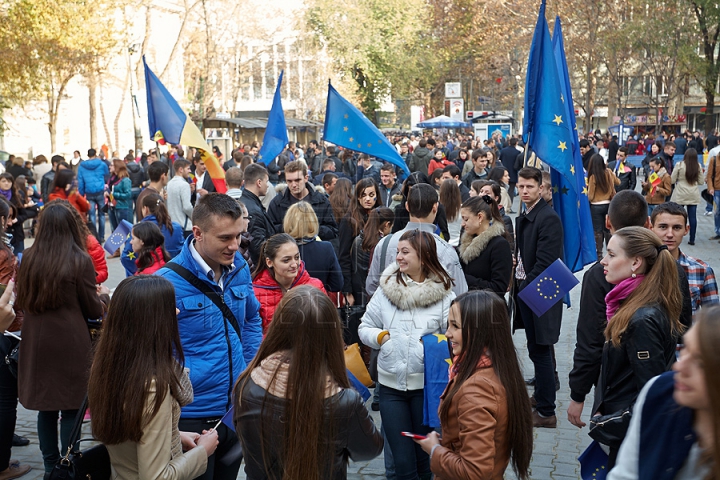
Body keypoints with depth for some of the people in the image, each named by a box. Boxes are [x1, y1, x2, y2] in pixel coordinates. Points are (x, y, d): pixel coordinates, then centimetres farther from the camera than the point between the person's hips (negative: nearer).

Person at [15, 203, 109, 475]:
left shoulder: (29, 258, -1)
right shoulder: (80, 260, -11)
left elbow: (21, 301, 12)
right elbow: (94, 310, -4)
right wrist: (102, 296, 16)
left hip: (35, 341, 4)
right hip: (70, 342, -4)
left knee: (46, 406, 14)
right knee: (71, 406, 7)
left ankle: (50, 465, 25)